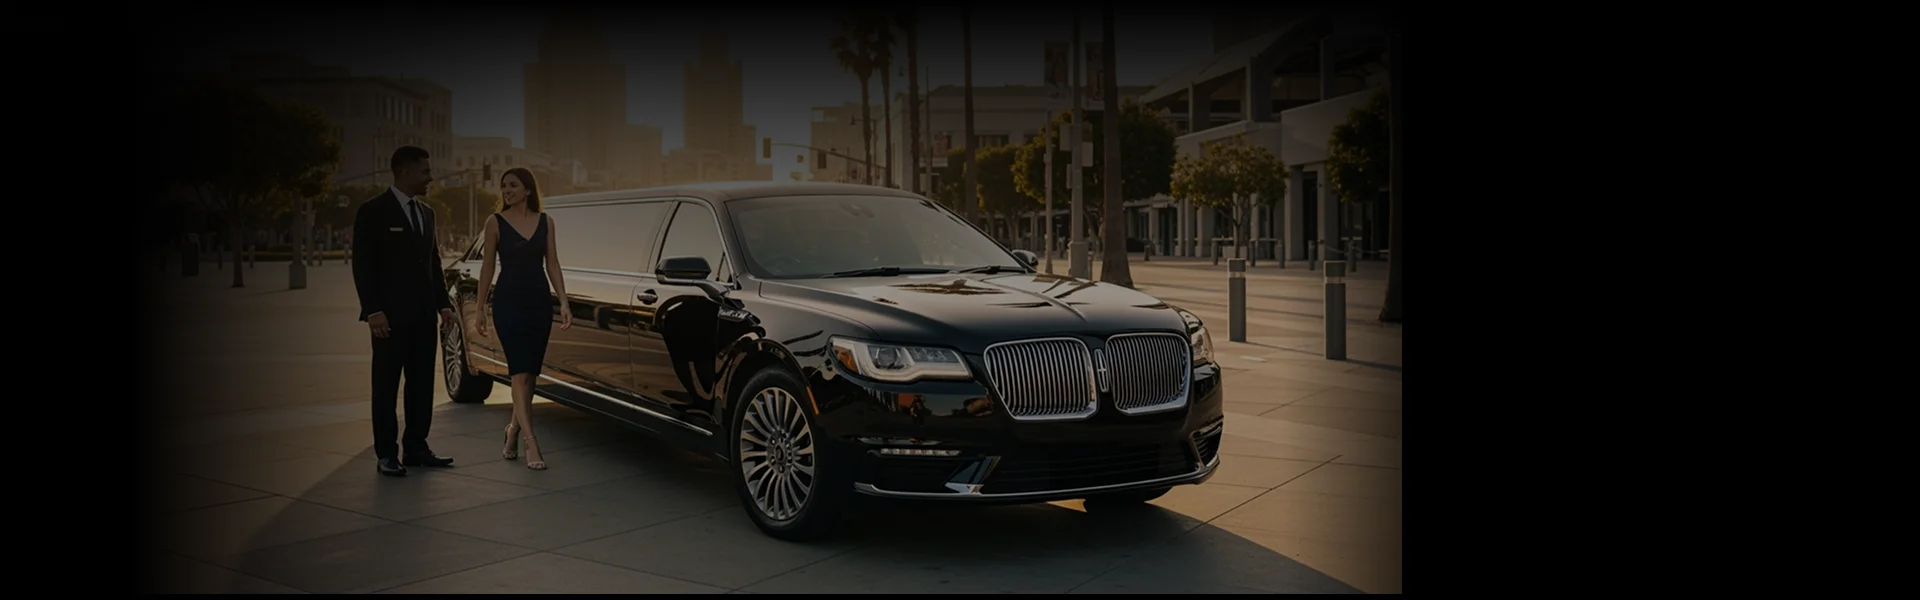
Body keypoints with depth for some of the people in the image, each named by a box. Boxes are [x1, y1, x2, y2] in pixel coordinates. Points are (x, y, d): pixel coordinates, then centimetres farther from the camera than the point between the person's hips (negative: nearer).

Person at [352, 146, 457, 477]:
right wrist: (373, 311, -17)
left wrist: (444, 304, 9)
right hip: (391, 316, -7)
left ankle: (416, 449, 17)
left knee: (422, 384, 9)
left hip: (424, 315, 7)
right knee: (386, 385, 1)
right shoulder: (373, 212, -7)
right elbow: (363, 265, -10)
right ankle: (386, 454, 6)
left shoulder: (426, 213, 14)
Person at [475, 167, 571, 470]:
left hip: (540, 300, 3)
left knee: (530, 374, 8)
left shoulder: (545, 222, 7)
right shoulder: (496, 222, 0)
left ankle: (514, 430, 28)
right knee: (520, 373, -10)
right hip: (508, 300, -3)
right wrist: (481, 308, 1)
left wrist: (564, 302, -1)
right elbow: (488, 266, 2)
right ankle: (531, 444, -14)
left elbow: (552, 264, 7)